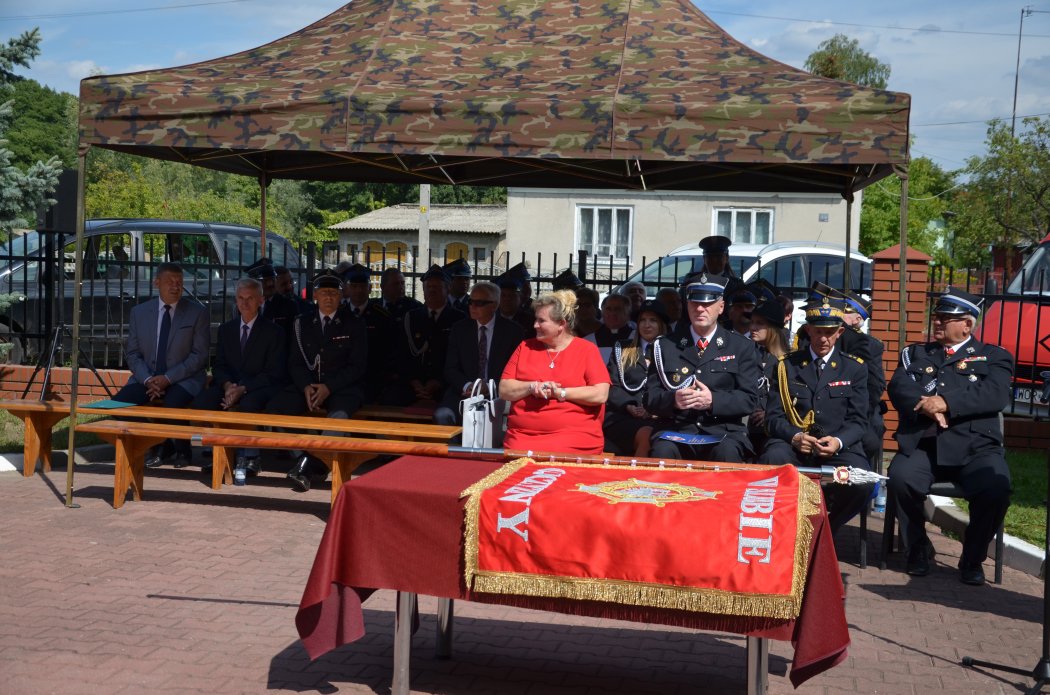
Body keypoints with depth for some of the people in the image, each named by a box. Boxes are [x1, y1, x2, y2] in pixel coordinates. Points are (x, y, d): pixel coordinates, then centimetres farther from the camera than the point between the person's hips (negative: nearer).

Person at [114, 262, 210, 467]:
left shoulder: (197, 312, -1)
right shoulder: (139, 312, 8)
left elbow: (199, 355, -6)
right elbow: (133, 354, 7)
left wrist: (168, 378, -16)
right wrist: (147, 379, -13)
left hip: (183, 379, -3)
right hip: (147, 377, 4)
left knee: (173, 404, -35)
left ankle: (181, 449, -2)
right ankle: (158, 444, 3)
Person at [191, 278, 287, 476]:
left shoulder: (274, 332, 1)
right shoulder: (226, 329, 16)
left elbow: (273, 374, -6)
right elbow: (219, 365, 11)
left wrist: (242, 389, -18)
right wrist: (227, 385, -13)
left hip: (259, 388, -4)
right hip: (230, 385, 4)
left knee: (249, 404, -38)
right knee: (202, 401, -25)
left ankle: (250, 458, -25)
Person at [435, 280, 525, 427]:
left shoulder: (512, 331, 4)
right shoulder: (460, 329, 11)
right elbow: (450, 369, 9)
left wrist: (490, 388, -13)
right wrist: (467, 386, -11)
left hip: (497, 395, -2)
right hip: (464, 393, 2)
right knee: (442, 415, -28)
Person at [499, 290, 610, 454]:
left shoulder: (587, 350, 4)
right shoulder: (525, 347, 14)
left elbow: (600, 394, -7)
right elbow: (504, 390, 8)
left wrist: (559, 393, -10)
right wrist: (532, 387, -10)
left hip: (574, 435, -2)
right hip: (522, 434, 3)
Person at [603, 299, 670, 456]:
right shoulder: (622, 351, 21)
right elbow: (611, 387, 10)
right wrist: (630, 407, -8)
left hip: (659, 419, 0)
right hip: (623, 417, 0)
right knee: (645, 436, -34)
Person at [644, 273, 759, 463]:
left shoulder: (741, 347, 11)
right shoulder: (665, 346, 14)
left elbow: (749, 399, 3)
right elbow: (650, 397, 8)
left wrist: (713, 400, -16)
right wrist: (673, 399, -15)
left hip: (723, 432, 0)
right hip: (678, 430, 0)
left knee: (726, 453, -35)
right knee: (662, 450, -34)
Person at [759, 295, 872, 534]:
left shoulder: (854, 368, 15)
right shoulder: (787, 366, 15)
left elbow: (858, 420, 7)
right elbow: (773, 416, 7)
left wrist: (838, 441, -15)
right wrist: (795, 436, -15)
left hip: (838, 448, 1)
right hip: (793, 446, 0)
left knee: (862, 483, -31)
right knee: (773, 460, -36)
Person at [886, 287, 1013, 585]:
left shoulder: (993, 357, 16)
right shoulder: (915, 353, 24)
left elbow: (996, 394, -4)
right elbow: (898, 388, 6)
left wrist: (946, 402, -15)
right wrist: (926, 406, -15)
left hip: (975, 446, -1)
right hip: (922, 444, 1)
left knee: (996, 487, -30)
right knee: (900, 478, -30)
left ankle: (972, 559, -3)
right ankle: (918, 550, -3)